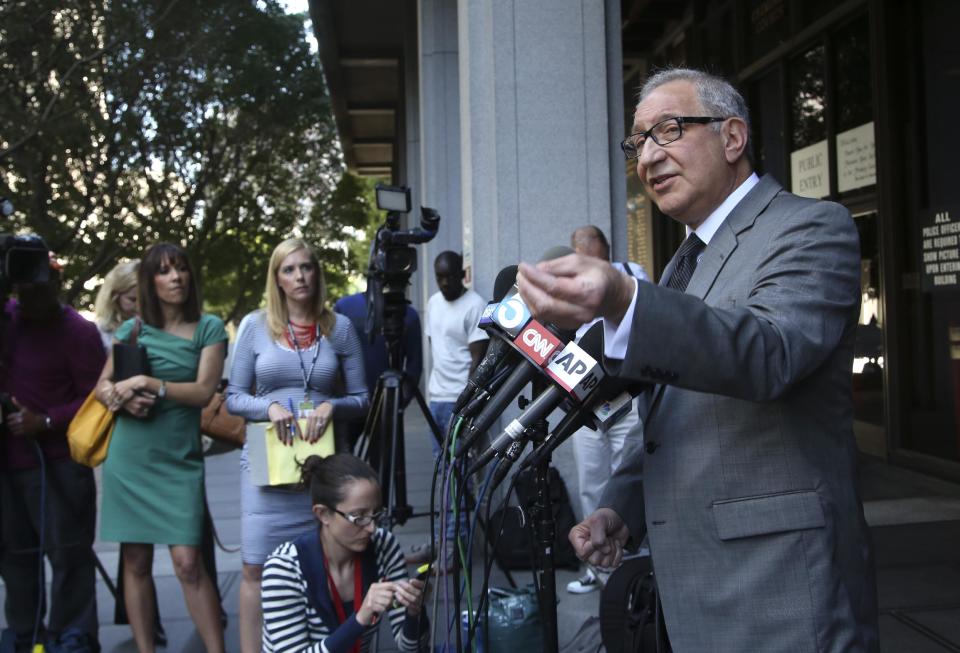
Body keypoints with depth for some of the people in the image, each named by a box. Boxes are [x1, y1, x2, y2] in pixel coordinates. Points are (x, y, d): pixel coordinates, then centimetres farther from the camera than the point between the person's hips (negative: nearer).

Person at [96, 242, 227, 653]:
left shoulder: (208, 329, 2)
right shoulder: (131, 329, 8)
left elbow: (204, 391, -7)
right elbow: (102, 386, 11)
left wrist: (150, 384, -16)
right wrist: (121, 398, -11)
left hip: (179, 462, -2)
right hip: (128, 460, 3)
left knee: (187, 562, -9)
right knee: (135, 561, 6)